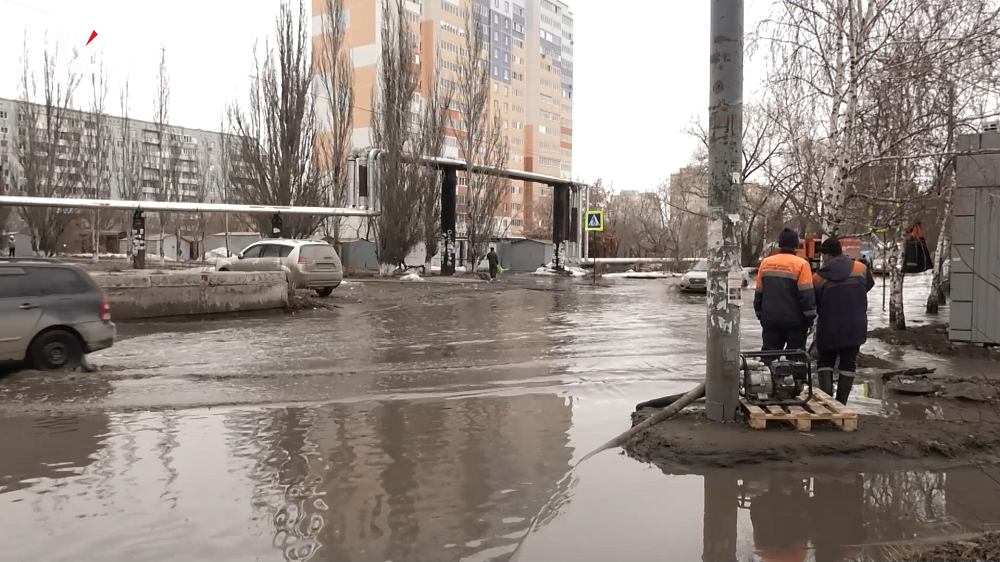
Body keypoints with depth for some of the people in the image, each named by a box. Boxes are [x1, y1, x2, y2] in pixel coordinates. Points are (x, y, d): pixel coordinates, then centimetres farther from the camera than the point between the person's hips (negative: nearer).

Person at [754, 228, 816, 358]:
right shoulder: (801, 264, -10)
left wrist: (760, 314, 20)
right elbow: (807, 294, -12)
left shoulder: (765, 263, 4)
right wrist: (810, 317, -4)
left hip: (770, 318, 4)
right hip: (794, 319, -4)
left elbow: (759, 293, 10)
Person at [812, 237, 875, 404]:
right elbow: (869, 285, 18)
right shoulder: (860, 269, -3)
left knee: (825, 362, 15)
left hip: (829, 328, -2)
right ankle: (841, 403, 14)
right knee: (848, 364, 13)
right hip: (855, 327, 2)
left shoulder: (818, 277, -10)